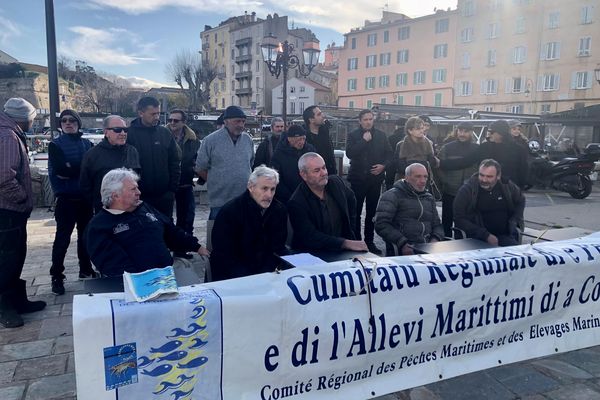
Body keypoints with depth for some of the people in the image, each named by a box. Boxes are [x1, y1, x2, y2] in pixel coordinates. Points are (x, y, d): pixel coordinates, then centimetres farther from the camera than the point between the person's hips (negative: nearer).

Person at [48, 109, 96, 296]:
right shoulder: (55, 144, -1)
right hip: (66, 198, -3)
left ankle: (86, 269, 28)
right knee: (62, 238, 0)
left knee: (85, 235, 14)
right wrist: (81, 169, -11)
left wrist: (70, 169, -11)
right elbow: (59, 169, -16)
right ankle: (57, 276, 10)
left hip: (85, 198, 3)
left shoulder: (87, 144, 8)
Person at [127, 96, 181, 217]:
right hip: (138, 197, -3)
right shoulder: (129, 134, -5)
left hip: (164, 197, 3)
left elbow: (175, 163, 8)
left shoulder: (165, 133, 6)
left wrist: (172, 189, 2)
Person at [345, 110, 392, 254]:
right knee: (356, 212, 0)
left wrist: (383, 165, -7)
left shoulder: (381, 135, 9)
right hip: (357, 177, -3)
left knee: (372, 212, 10)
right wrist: (364, 140, -15)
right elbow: (349, 153, -14)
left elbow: (389, 154, 11)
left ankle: (369, 241, 20)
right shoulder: (353, 135, 0)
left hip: (375, 178, 3)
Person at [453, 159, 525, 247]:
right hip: (477, 238, -3)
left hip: (505, 235, 4)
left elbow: (520, 201, 26)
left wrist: (514, 221, 8)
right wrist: (486, 235, -16)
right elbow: (459, 219, -10)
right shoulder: (466, 190, -7)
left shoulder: (507, 186, 5)